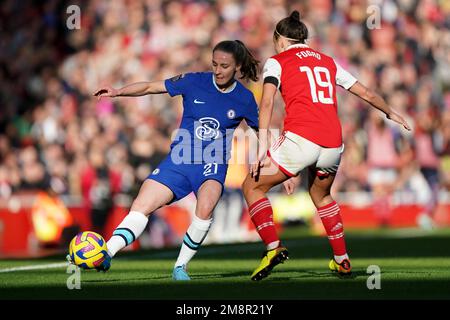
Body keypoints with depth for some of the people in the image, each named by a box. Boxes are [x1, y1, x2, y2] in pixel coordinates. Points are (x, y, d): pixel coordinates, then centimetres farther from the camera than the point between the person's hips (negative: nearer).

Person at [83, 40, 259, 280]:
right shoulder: (194, 82, -3)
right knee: (141, 206, -14)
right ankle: (105, 255, -16)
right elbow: (150, 87, 0)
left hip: (212, 166, -2)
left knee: (205, 206, -32)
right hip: (179, 161, 2)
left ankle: (181, 266, -15)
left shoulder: (244, 99, -3)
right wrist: (118, 92, -14)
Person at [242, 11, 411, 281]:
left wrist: (263, 148, -13)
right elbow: (367, 94, 29)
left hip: (300, 139, -5)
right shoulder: (328, 62, 23)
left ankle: (274, 247, -9)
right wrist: (390, 113, 48)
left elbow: (267, 103, -6)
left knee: (253, 186, 10)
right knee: (321, 195, 32)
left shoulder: (277, 62, 10)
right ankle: (342, 260, 32)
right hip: (333, 144, 5)